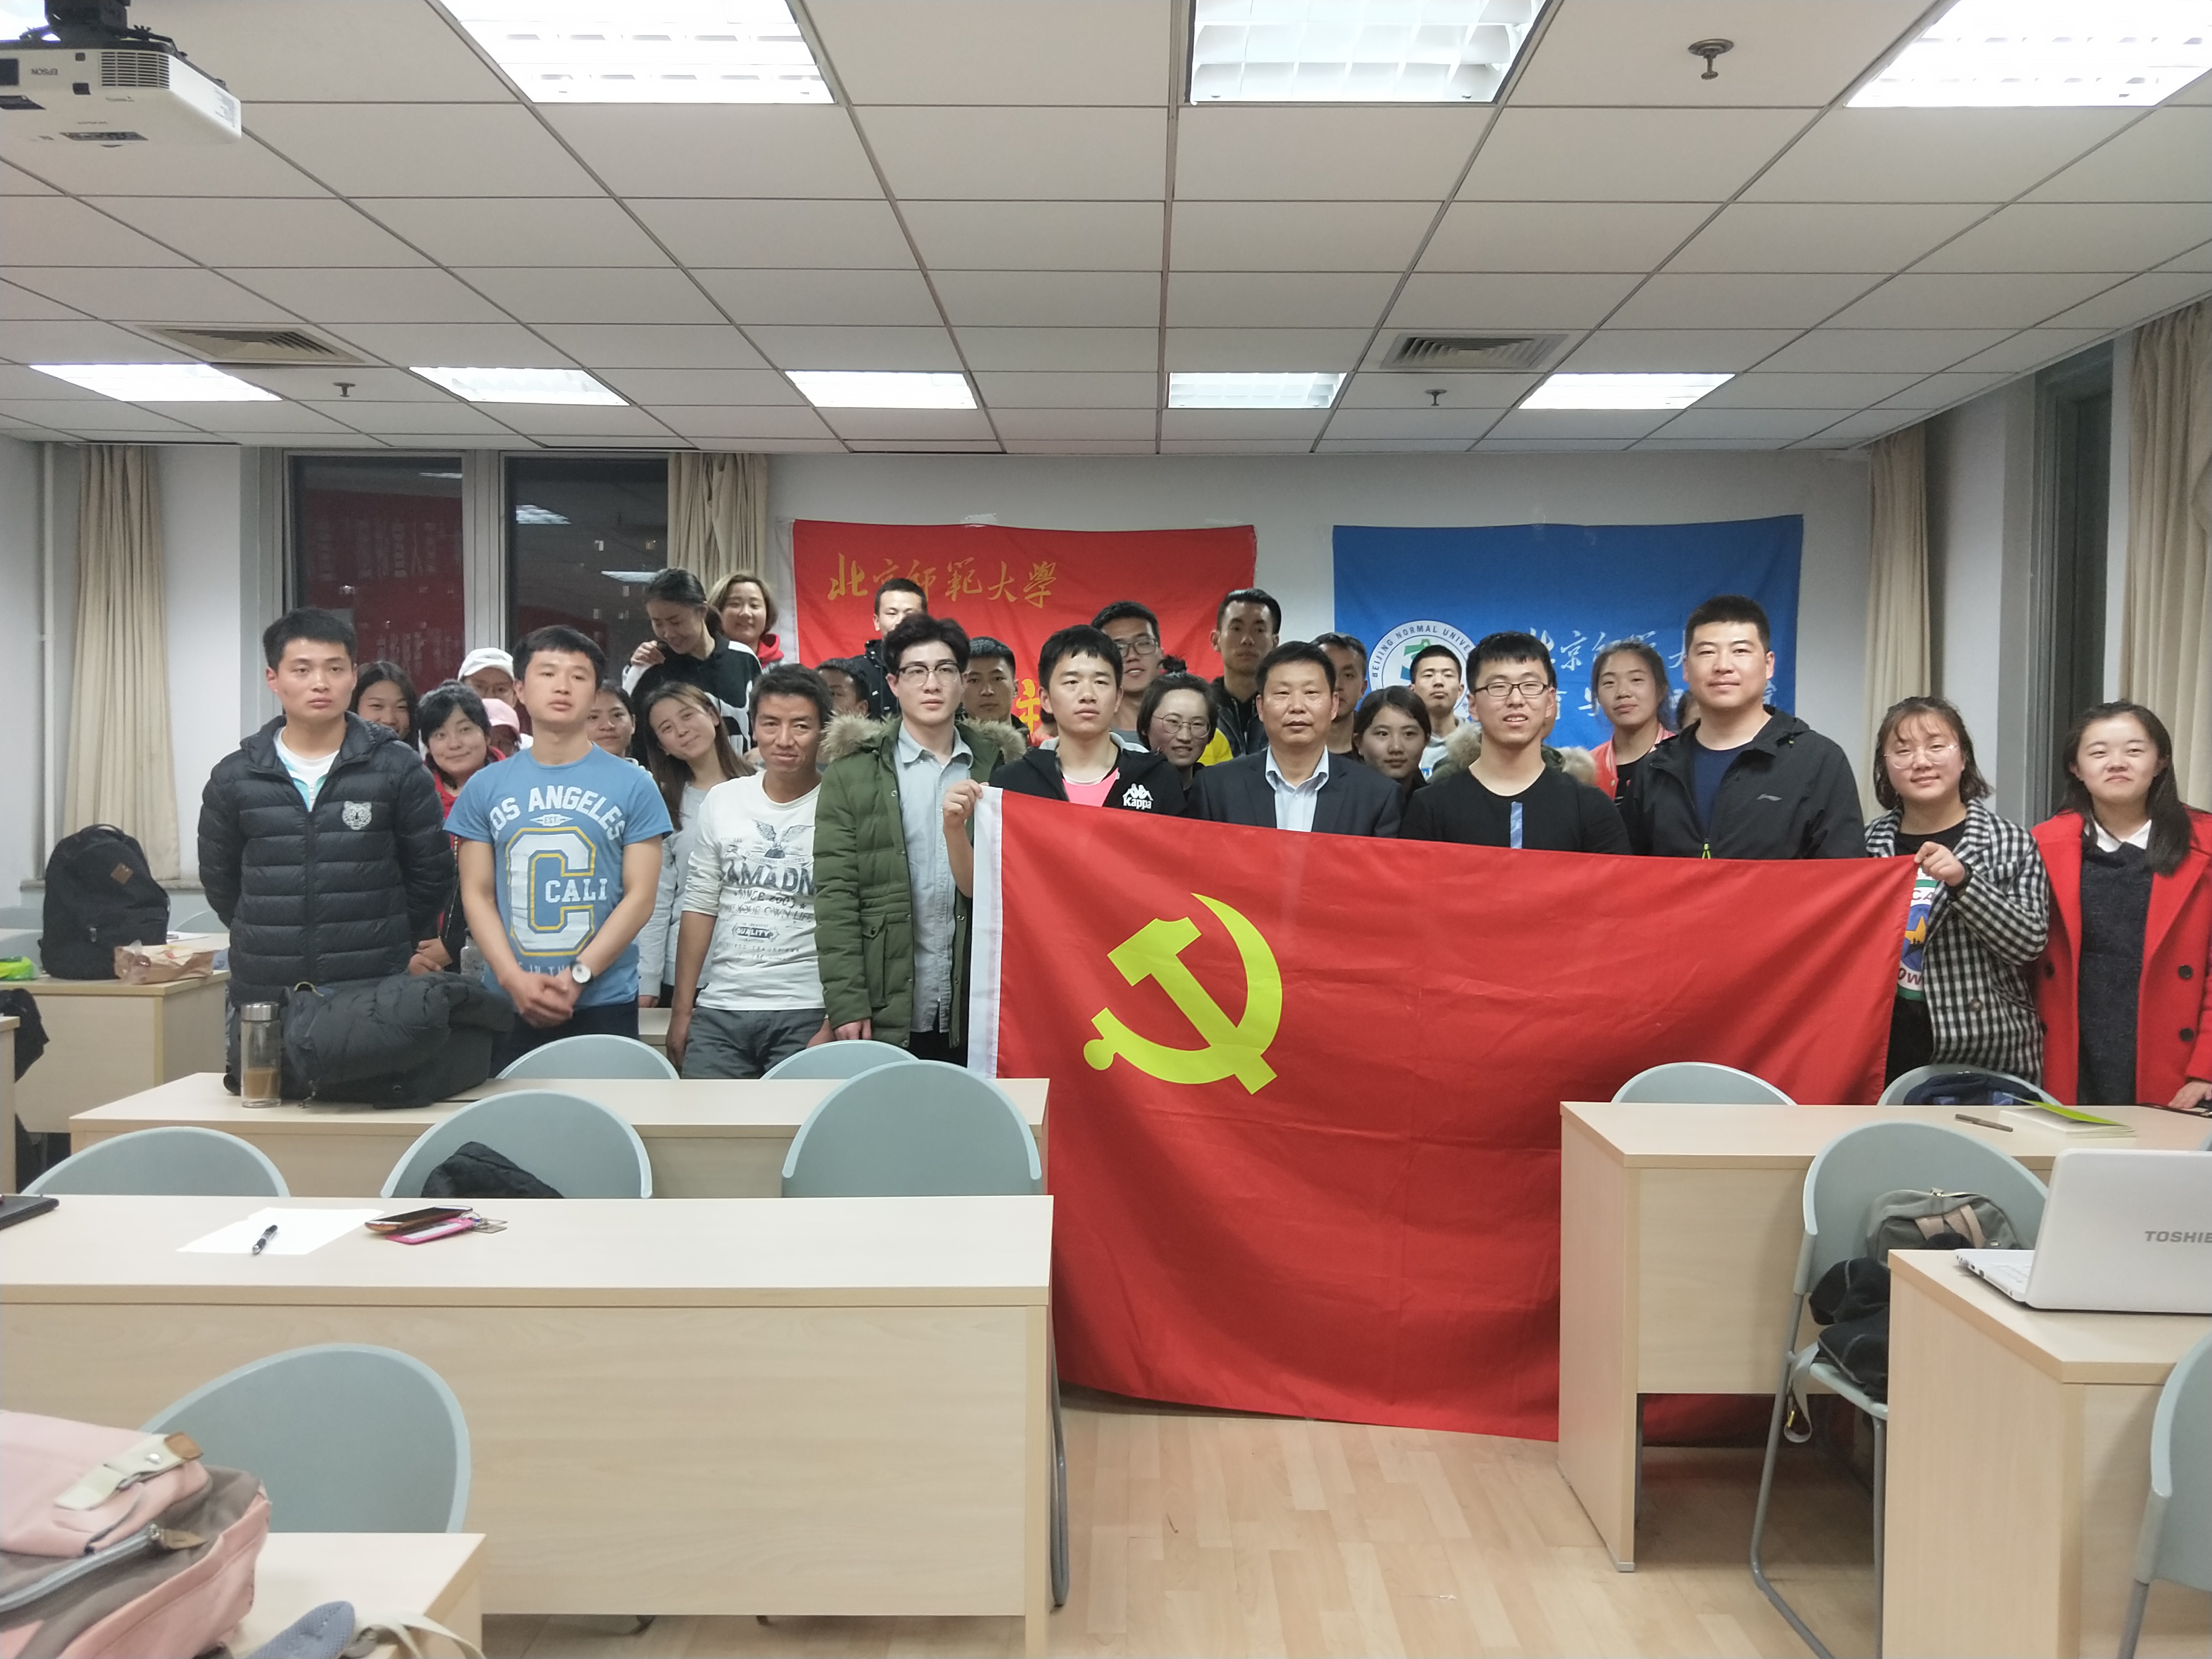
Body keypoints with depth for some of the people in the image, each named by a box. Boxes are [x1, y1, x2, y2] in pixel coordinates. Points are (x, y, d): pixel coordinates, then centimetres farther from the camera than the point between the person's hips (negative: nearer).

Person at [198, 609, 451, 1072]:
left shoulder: (397, 769, -2)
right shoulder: (234, 777, 4)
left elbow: (431, 873, 5)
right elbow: (220, 881, 16)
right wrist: (271, 942, 15)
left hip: (376, 998, -2)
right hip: (264, 1000, 2)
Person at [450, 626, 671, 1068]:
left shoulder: (633, 786, 2)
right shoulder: (485, 788, 8)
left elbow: (640, 896, -2)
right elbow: (477, 895, 5)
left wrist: (577, 976, -12)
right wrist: (514, 980, -10)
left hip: (604, 1003, -1)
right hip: (506, 1003, 2)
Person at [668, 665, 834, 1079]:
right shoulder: (721, 801, 8)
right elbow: (700, 908, 11)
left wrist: (835, 1024, -11)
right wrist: (682, 1010, 8)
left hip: (805, 1014, -4)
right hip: (718, 1012, 4)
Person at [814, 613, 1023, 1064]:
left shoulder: (999, 768, 9)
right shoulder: (852, 774, 2)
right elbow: (835, 895, -3)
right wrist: (846, 1005, -9)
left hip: (980, 1016, 2)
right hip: (887, 1017, -2)